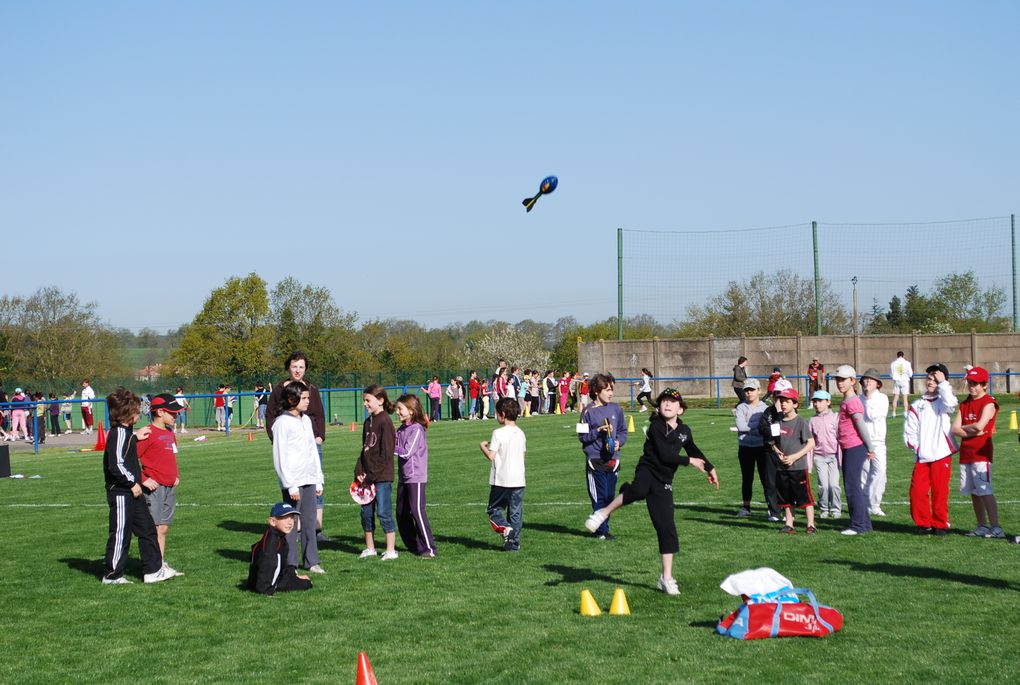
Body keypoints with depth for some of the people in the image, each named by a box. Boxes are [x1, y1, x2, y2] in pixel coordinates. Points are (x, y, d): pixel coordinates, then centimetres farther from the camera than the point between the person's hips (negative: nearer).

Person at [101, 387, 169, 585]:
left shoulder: (123, 432, 11)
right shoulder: (119, 433, -19)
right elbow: (116, 465, -25)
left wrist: (135, 437, 24)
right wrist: (132, 483, -17)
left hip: (131, 493, 10)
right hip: (121, 493, -10)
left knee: (147, 529, 12)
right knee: (121, 533, -1)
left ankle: (153, 570, 17)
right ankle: (112, 575, 9)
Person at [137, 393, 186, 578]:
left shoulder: (170, 433, 15)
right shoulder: (148, 433, -12)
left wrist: (176, 475, 19)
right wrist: (143, 479, -17)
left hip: (170, 487, 8)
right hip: (154, 487, -8)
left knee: (163, 529, 12)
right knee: (154, 529, -8)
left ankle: (162, 565, 18)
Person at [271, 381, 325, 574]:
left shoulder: (306, 420, 13)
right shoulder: (282, 422, -9)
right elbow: (280, 457, -11)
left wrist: (319, 480, 14)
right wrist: (290, 485, -15)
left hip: (309, 480, 7)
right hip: (293, 482, -7)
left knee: (309, 521, 9)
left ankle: (311, 561, 15)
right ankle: (290, 563, 4)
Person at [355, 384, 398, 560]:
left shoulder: (385, 421, -11)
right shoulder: (368, 422, 14)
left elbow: (386, 453, -15)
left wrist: (372, 475, -15)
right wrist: (359, 471, 3)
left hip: (382, 476, -8)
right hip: (367, 475, 8)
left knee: (384, 513, -5)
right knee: (366, 512, 11)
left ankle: (391, 550, 2)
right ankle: (370, 547, 23)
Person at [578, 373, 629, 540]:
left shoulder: (615, 409, 7)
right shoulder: (589, 411, -6)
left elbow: (623, 431, 14)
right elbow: (582, 436, -5)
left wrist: (619, 441, -5)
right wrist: (598, 431, -18)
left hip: (612, 459, 5)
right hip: (595, 461, -5)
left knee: (609, 496, 9)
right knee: (599, 497, -3)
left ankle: (602, 528, 20)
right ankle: (601, 530, 4)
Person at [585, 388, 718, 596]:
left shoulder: (684, 430, 10)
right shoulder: (656, 426, -7)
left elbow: (694, 451, 30)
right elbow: (664, 455, -13)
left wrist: (710, 468, 40)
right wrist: (689, 461, -2)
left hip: (663, 483, 5)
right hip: (647, 471, -5)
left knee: (667, 529, 1)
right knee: (639, 490, -43)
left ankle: (667, 578, 10)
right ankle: (604, 512, -21)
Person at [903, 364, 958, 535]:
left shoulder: (943, 401, 7)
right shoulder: (917, 405, 14)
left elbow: (951, 404, -20)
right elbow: (909, 429, 11)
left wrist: (943, 383, -12)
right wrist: (914, 446, -3)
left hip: (941, 455, -3)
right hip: (922, 456, 3)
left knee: (940, 491, -1)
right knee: (917, 490, -5)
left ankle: (940, 524, 11)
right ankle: (924, 523, 9)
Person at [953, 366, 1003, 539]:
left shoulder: (989, 403, -6)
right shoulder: (964, 404, 15)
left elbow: (979, 426, -19)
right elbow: (955, 429, 6)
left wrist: (964, 427, -1)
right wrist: (971, 432, -10)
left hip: (981, 453, -7)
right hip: (965, 454, 7)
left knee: (985, 491, -13)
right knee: (974, 493, 9)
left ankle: (996, 527, -13)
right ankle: (982, 526, 16)